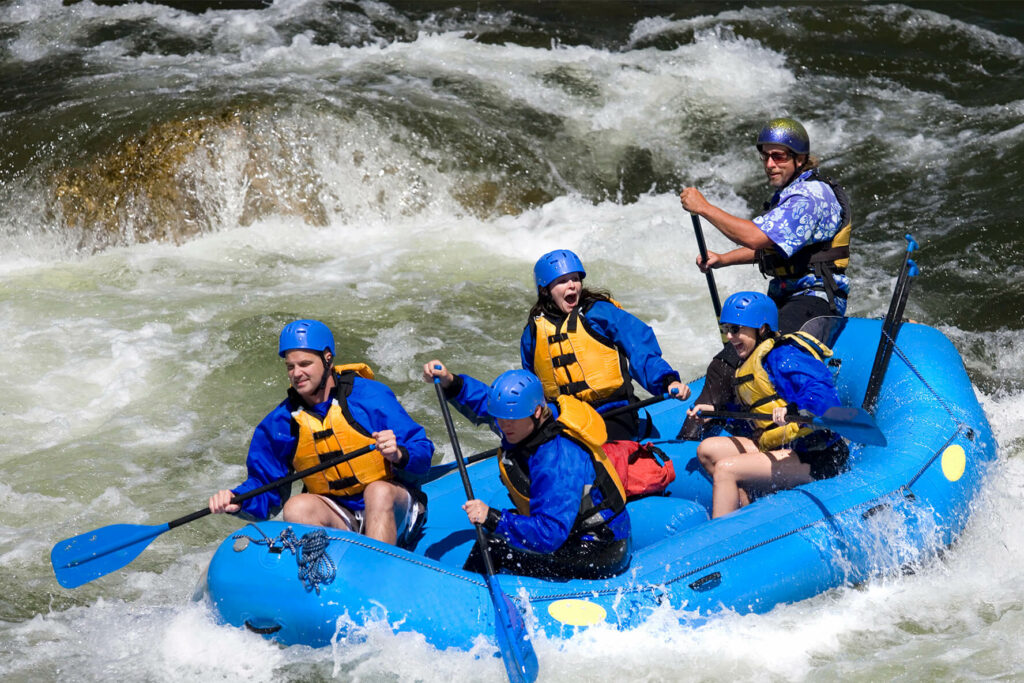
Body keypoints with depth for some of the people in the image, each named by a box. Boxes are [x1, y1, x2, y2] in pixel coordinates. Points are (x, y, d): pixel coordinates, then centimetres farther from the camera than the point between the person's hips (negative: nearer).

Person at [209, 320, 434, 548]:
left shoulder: (371, 396, -9)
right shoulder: (278, 423, 2)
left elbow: (423, 454, -8)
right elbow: (264, 482, 8)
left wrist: (398, 455, -31)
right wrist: (236, 500, -14)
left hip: (394, 505, -3)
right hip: (337, 517, 3)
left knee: (378, 492, -34)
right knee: (297, 508, -26)